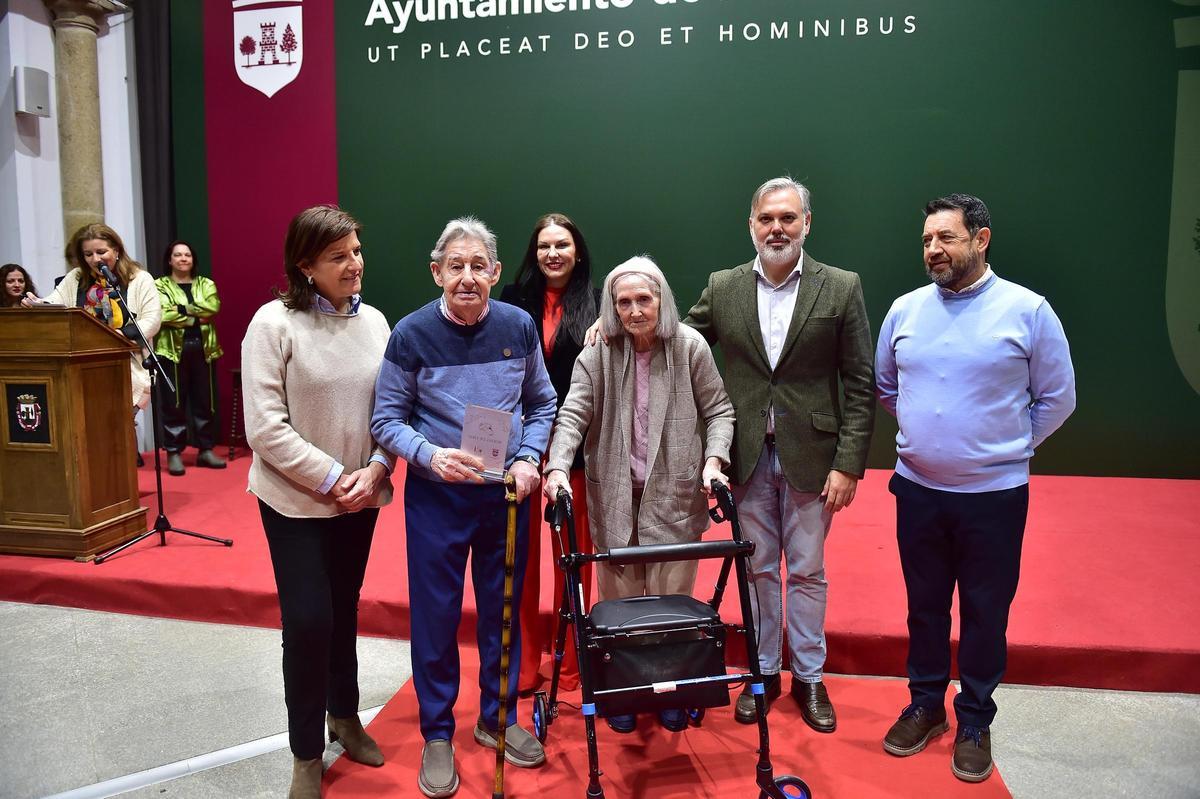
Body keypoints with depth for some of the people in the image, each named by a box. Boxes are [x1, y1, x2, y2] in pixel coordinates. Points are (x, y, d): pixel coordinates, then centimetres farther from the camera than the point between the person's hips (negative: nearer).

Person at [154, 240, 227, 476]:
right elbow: (163, 315, -13)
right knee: (174, 403, 0)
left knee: (205, 401, 6)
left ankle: (206, 450, 15)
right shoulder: (160, 286, 4)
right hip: (173, 350, -3)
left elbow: (213, 307, -7)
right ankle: (174, 453, 7)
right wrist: (196, 317, -11)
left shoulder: (206, 284, 13)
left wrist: (182, 308, -12)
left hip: (203, 349, 3)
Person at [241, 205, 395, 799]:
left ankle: (344, 714, 39)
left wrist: (376, 470, -11)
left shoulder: (373, 321, 1)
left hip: (360, 498, 4)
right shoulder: (274, 322, -13)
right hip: (296, 500, -4)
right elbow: (265, 427, -16)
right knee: (308, 620, -3)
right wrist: (330, 478, -17)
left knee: (343, 611, 18)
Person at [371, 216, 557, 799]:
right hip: (436, 495, -2)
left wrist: (528, 457, -8)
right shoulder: (411, 334, -10)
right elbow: (387, 419, -4)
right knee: (435, 614, 7)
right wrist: (431, 456, -21)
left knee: (502, 609, 14)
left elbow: (542, 404, 7)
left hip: (507, 492, 2)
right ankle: (437, 735, 27)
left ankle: (498, 719, 35)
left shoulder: (519, 326, -4)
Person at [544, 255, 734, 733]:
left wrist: (714, 459, -11)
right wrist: (558, 467, -20)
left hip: (674, 495, 0)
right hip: (615, 496, 1)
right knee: (619, 600, 9)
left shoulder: (690, 347, -3)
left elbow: (718, 410, 3)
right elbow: (574, 414, -6)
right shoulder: (598, 354, -2)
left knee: (672, 598, 7)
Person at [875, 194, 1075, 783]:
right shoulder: (905, 310, 1)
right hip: (917, 490, 3)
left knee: (984, 612, 10)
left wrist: (1007, 448, 2)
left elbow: (1057, 397, 0)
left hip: (994, 494, -3)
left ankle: (975, 722, 28)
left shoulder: (1027, 310, -8)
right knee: (925, 605, 15)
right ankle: (925, 706, 33)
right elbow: (885, 386, 14)